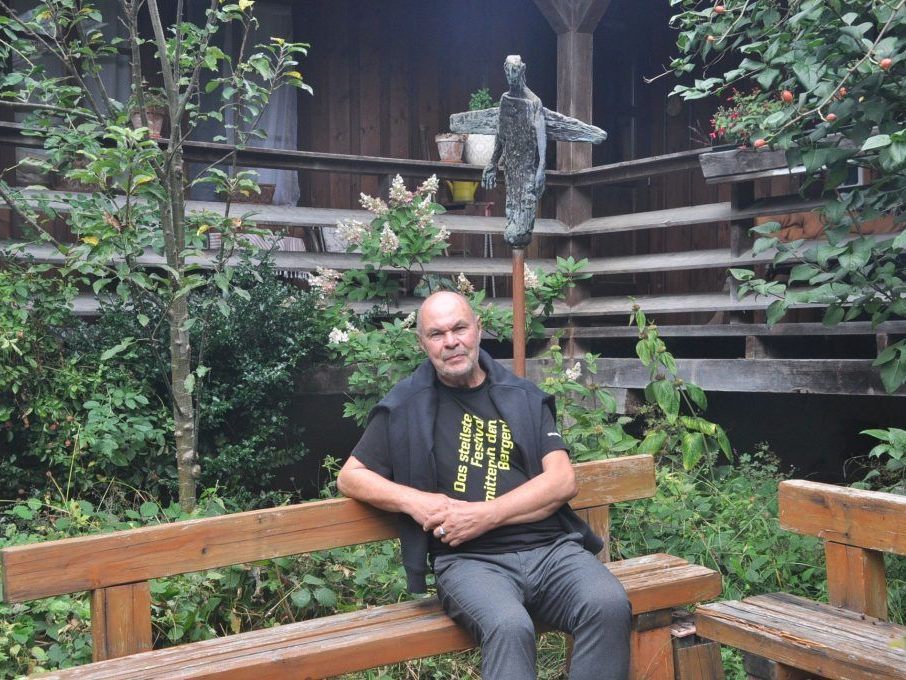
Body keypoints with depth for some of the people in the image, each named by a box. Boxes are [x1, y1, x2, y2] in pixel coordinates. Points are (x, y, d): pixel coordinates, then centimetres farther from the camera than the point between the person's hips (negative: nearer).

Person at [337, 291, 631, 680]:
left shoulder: (524, 398, 15)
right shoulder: (407, 407, 12)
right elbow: (350, 477, 14)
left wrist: (484, 516, -9)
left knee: (609, 606, -29)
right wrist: (413, 500, -5)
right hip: (470, 560, -2)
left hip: (551, 547, 3)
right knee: (509, 627, -36)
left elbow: (563, 480, 5)